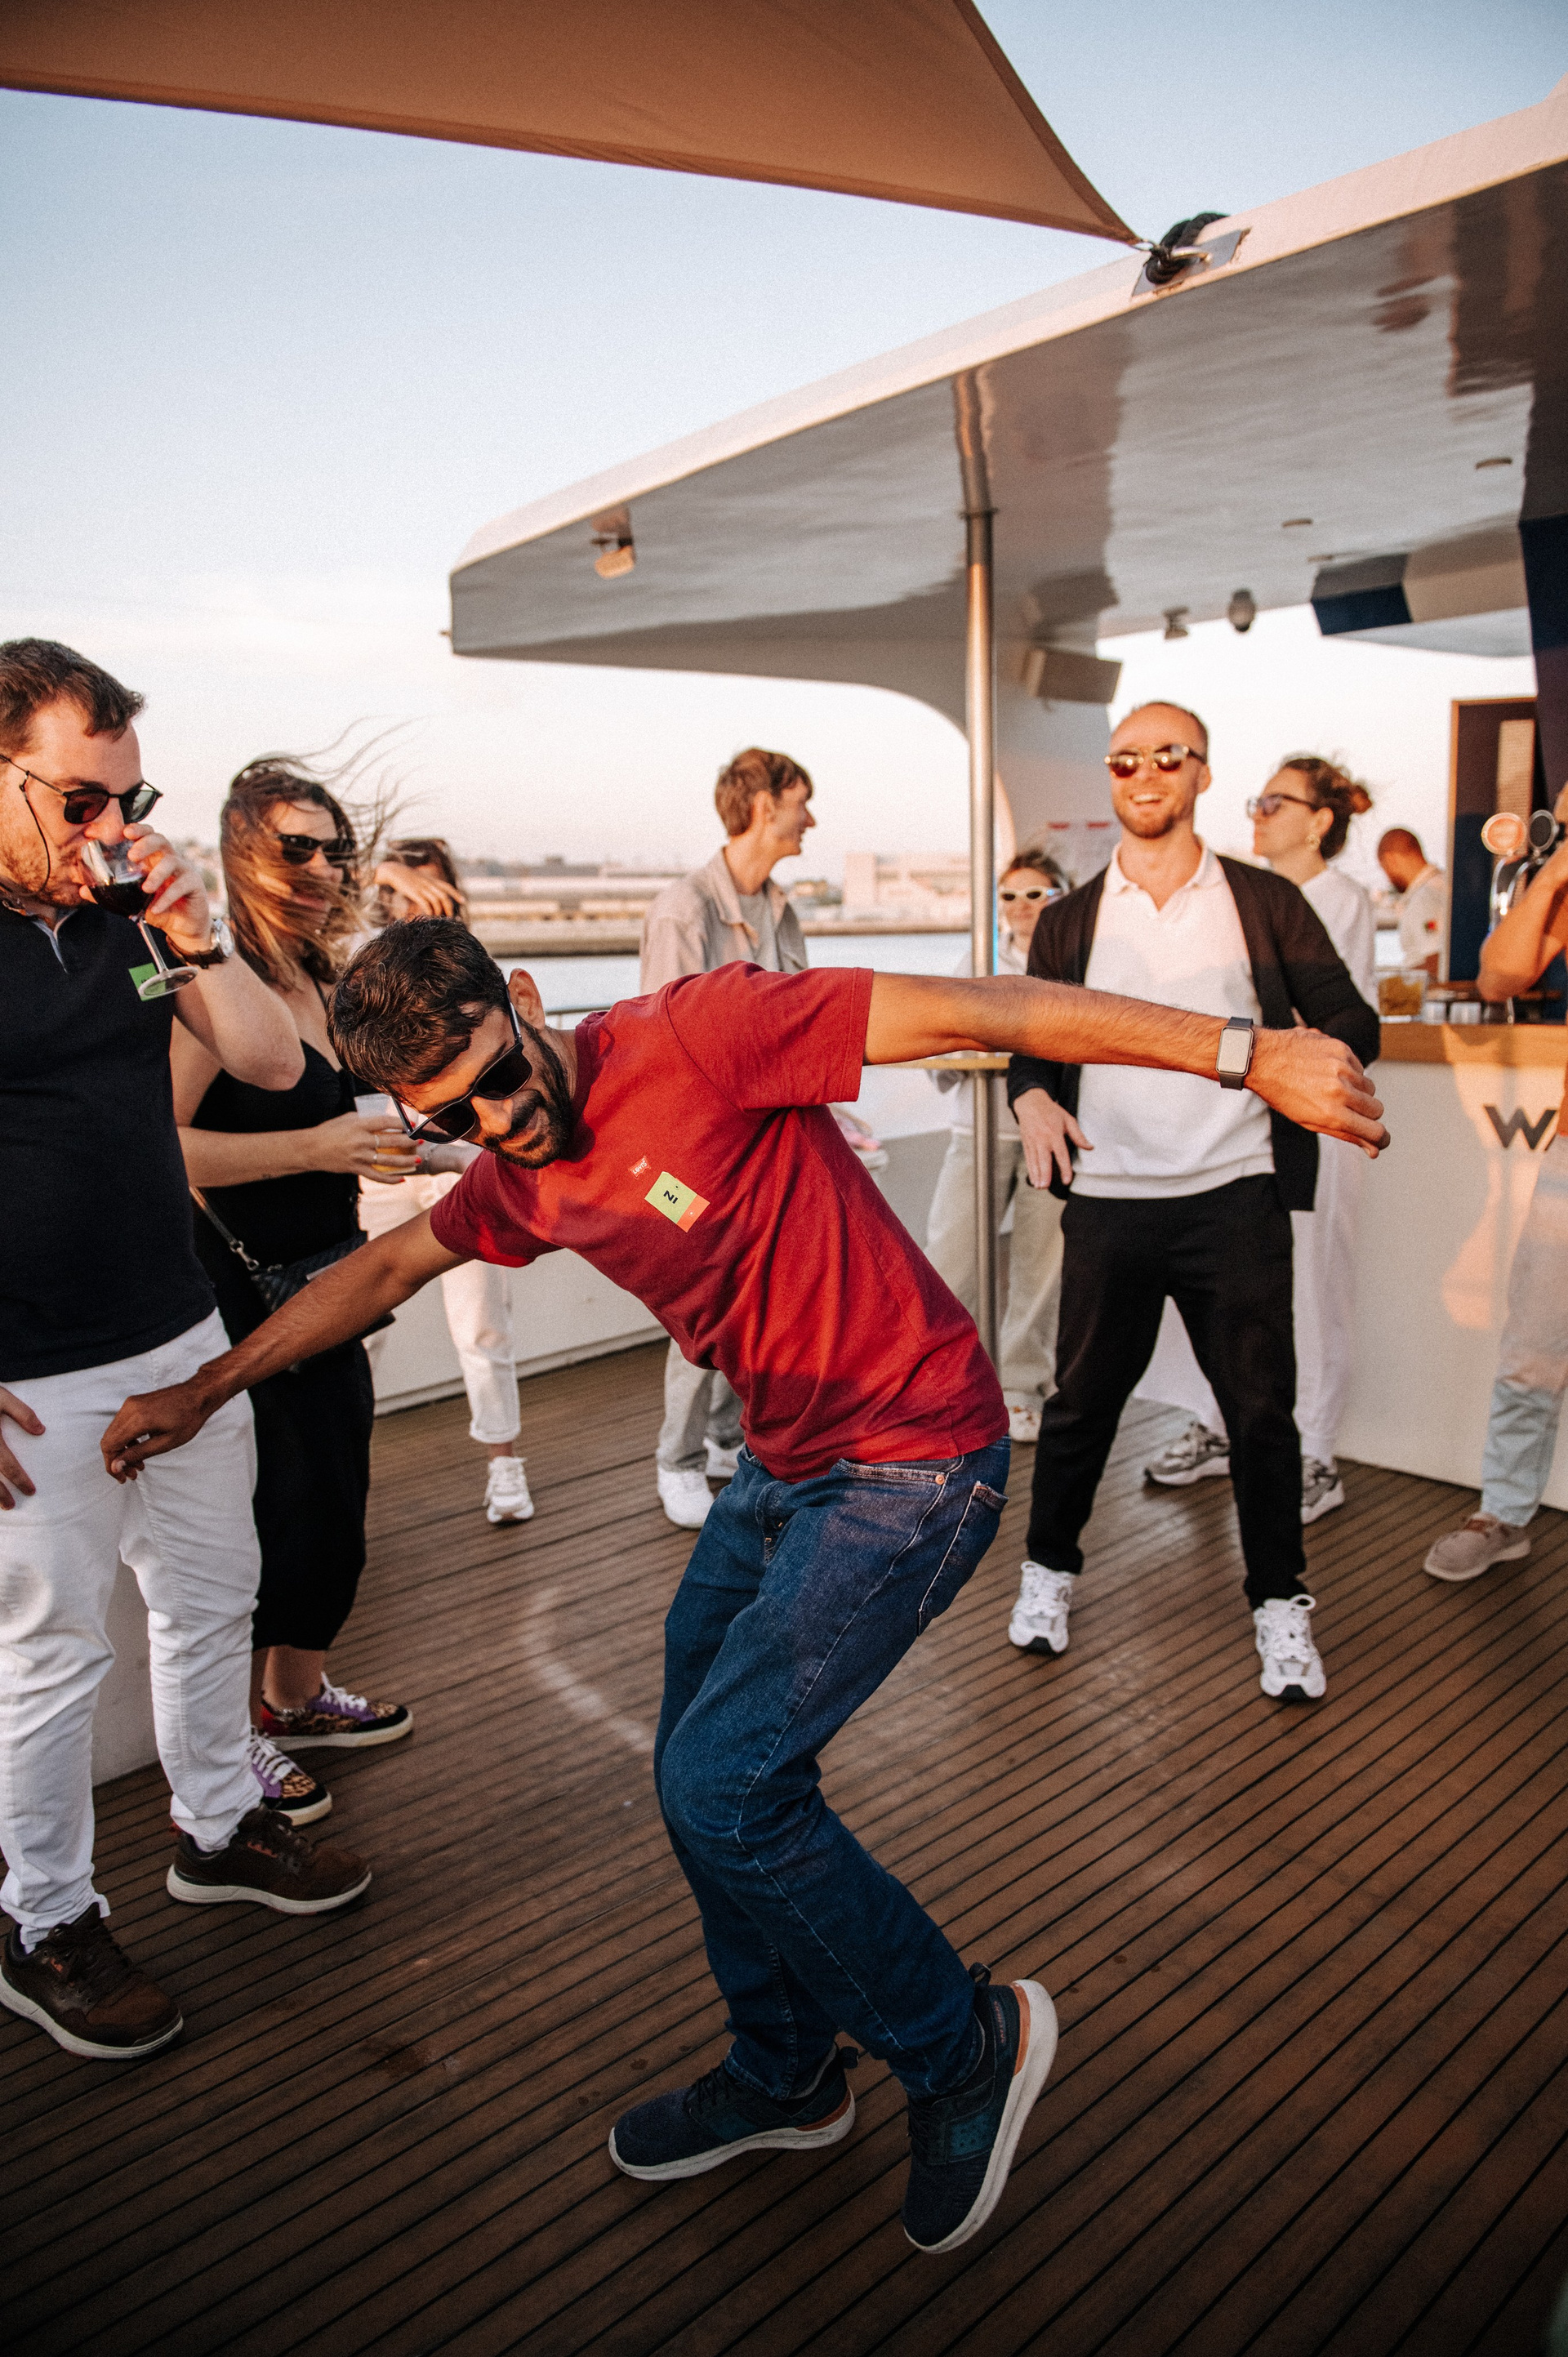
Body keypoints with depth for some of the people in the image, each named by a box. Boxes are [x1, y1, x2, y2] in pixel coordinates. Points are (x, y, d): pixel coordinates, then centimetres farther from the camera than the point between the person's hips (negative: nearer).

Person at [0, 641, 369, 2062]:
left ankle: (219, 1828, 39)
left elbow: (274, 1063, 2)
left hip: (185, 1341, 6)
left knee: (212, 1597, 17)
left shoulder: (133, 914, 4)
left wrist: (195, 937, -14)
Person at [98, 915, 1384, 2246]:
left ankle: (967, 2047, 15)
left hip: (915, 1463, -8)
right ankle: (786, 2077, 40)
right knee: (705, 1774, 15)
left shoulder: (696, 1033, -22)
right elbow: (384, 1271, 21)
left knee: (722, 1784, -10)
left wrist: (1250, 1053, -31)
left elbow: (983, 1013, -26)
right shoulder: (521, 1175, 3)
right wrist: (206, 1390, 28)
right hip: (784, 1470, 9)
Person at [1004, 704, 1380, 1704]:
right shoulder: (1069, 921, 9)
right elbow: (1031, 1042, 12)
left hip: (1235, 1195, -1)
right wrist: (1034, 1098, -10)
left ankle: (1281, 1603, 25)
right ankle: (1050, 1569, 32)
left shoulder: (1266, 902, 5)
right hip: (1110, 1199, 1)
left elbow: (1355, 1022, 4)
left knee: (1260, 1406, 6)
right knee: (1083, 1398, 9)